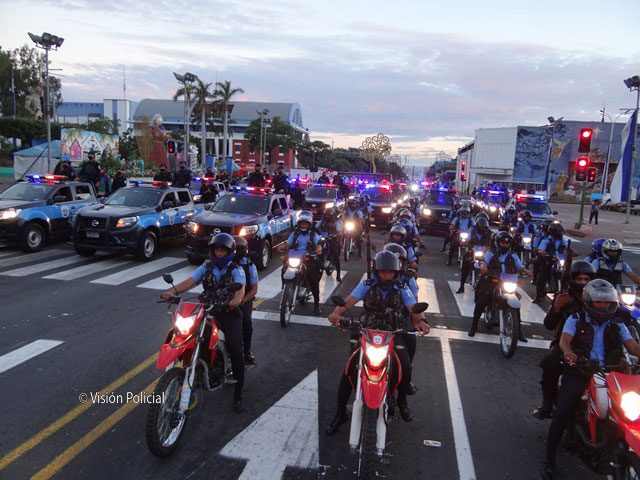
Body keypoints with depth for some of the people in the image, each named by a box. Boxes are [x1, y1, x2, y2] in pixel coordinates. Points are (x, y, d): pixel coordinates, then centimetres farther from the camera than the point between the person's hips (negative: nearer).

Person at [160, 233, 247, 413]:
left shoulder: (236, 270, 0)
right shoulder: (206, 267, 12)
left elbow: (241, 287, -18)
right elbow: (191, 281, -1)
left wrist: (237, 300, -42)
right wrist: (173, 291, -21)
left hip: (229, 312, -4)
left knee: (236, 352, -15)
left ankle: (238, 396, -5)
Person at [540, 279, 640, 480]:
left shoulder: (616, 324, 17)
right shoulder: (576, 319, 6)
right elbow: (564, 340, -8)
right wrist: (569, 352, -32)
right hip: (578, 371, -3)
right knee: (562, 414, -16)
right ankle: (549, 459, -7)